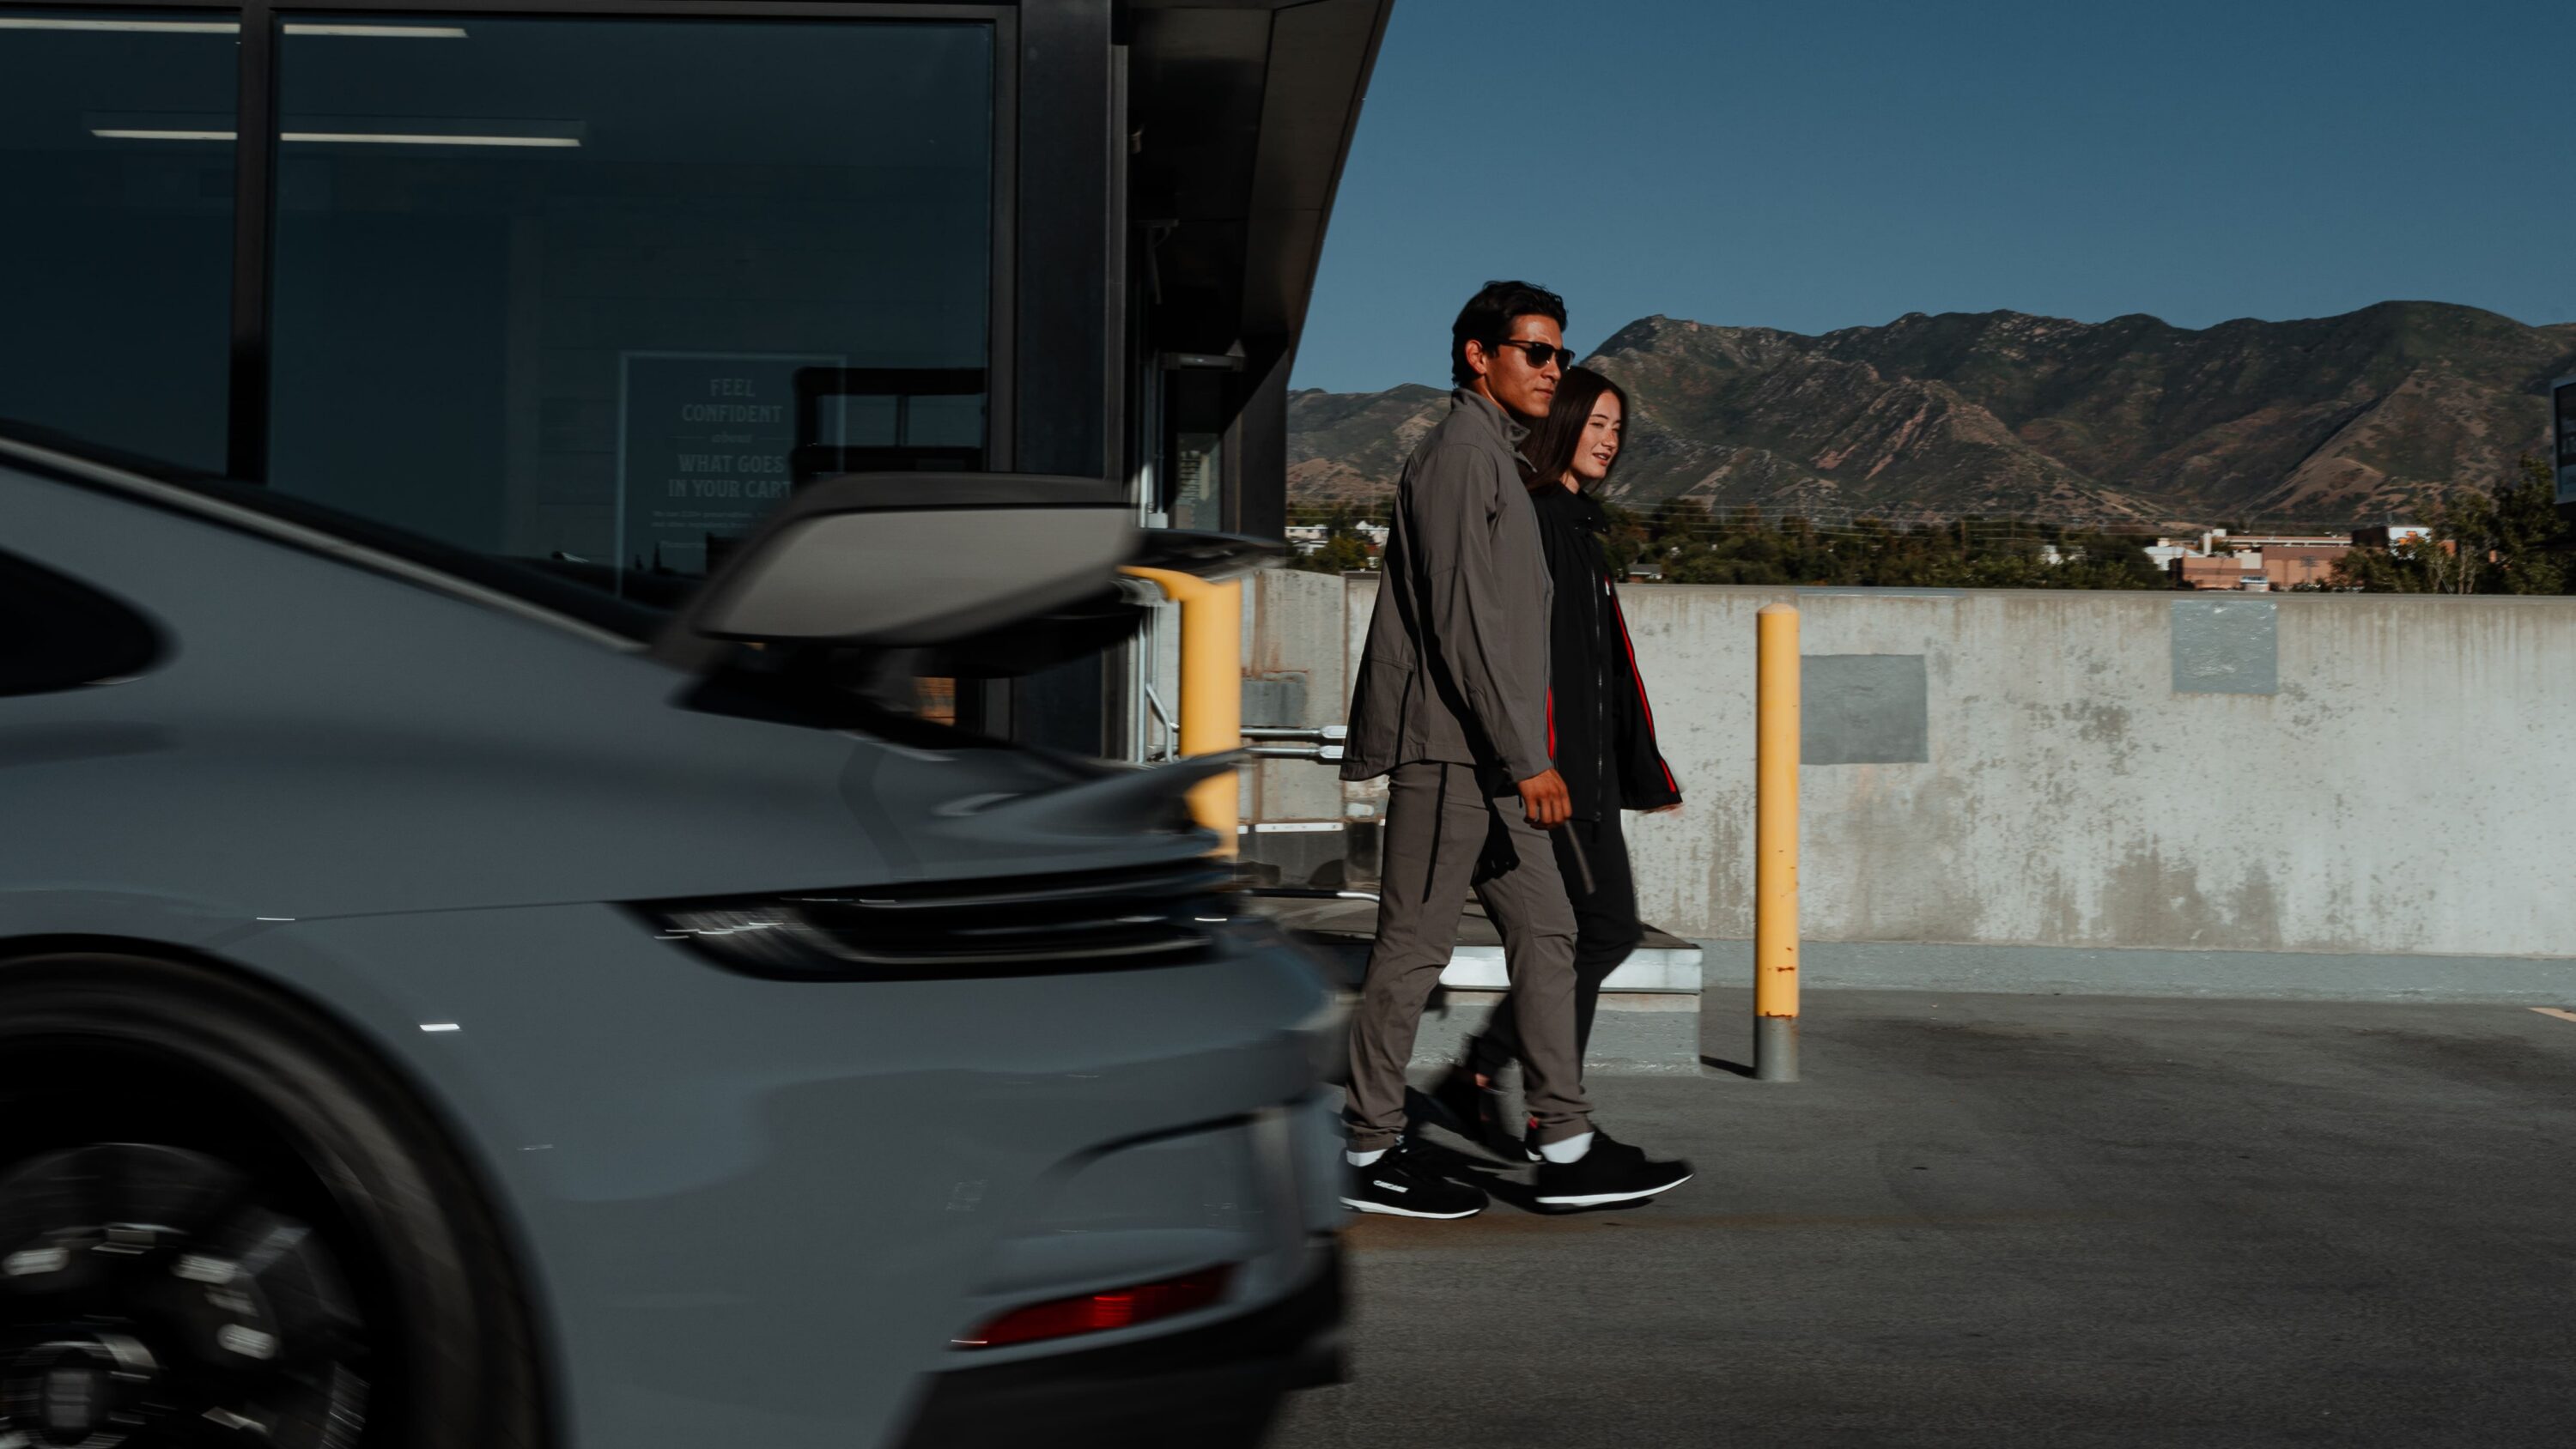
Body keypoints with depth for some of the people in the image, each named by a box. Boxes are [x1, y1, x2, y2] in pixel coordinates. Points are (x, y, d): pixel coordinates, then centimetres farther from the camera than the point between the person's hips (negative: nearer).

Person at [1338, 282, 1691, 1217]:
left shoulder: (1496, 458, 21)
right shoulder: (1459, 455, -11)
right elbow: (1461, 621, -19)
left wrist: (1520, 754, 20)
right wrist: (1526, 756, -21)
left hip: (1485, 757, 10)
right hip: (1446, 749, -10)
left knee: (1544, 931, 8)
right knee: (1415, 945, -3)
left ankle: (1566, 1147, 11)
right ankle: (1372, 1154, 6)